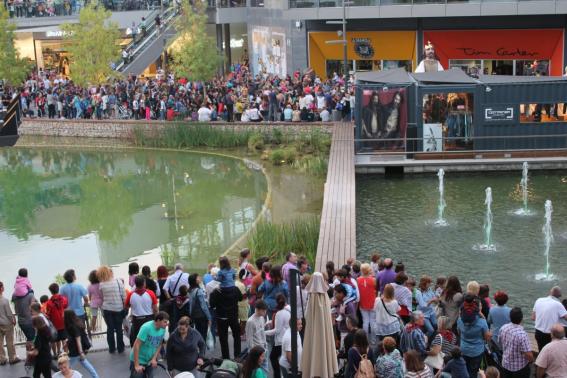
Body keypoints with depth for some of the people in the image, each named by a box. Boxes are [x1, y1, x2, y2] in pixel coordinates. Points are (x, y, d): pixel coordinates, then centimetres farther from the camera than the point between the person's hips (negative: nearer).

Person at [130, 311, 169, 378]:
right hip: (139, 360, -6)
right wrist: (137, 365, -25)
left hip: (150, 361, 6)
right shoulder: (146, 328, -26)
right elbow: (136, 345, -25)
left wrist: (154, 359, -8)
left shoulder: (163, 329, -8)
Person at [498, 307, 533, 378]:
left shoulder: (503, 328, -11)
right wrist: (531, 360, -6)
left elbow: (499, 343, 6)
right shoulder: (522, 334, -30)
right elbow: (529, 355, -28)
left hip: (505, 364, 5)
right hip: (520, 367, -5)